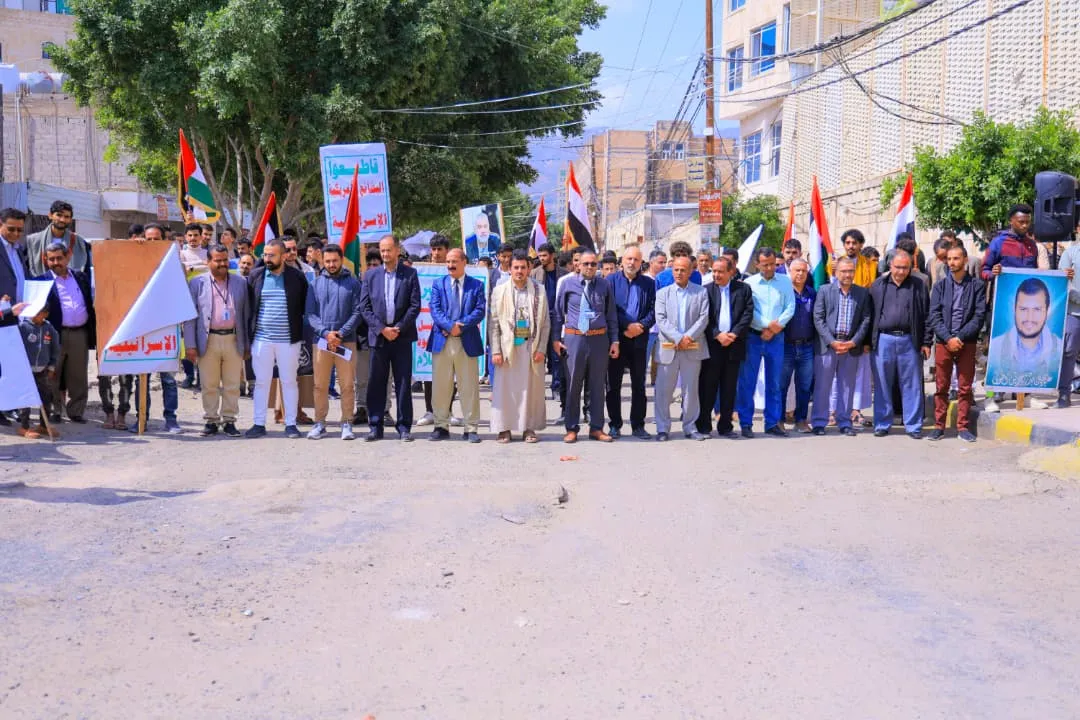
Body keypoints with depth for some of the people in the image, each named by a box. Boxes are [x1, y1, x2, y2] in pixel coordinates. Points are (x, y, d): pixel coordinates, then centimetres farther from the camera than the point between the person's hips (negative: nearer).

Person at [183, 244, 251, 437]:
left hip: (233, 340, 1)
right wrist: (190, 345, -5)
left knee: (232, 385, 5)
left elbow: (246, 314, 10)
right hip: (208, 340, -1)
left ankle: (229, 420, 13)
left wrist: (247, 344, 6)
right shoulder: (197, 283, 4)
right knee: (209, 385, 5)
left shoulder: (240, 282, 9)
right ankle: (211, 421, 14)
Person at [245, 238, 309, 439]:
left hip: (289, 340, -1)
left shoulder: (297, 277, 0)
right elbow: (248, 305, 8)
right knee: (261, 382, 6)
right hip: (261, 339, 1)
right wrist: (248, 334, 5)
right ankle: (259, 424, 13)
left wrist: (302, 333, 1)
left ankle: (291, 424, 13)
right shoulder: (255, 275, 4)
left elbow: (305, 306, 5)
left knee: (289, 381, 5)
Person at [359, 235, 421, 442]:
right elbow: (364, 307, 3)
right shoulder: (370, 275, 8)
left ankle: (404, 428, 8)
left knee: (403, 383, 2)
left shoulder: (410, 274, 3)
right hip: (378, 337, 1)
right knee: (375, 384, 3)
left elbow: (415, 306, -1)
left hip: (402, 337, -1)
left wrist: (399, 328, -10)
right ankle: (376, 427, 10)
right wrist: (381, 329, -8)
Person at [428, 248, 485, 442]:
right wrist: (450, 326, -17)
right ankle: (441, 426, 13)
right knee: (440, 386, 4)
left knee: (469, 386, 2)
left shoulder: (476, 285, 7)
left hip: (468, 342, -1)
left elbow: (480, 310, -3)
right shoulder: (438, 284, 10)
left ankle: (471, 428, 7)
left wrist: (460, 326, -15)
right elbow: (435, 310, -1)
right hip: (442, 341, 1)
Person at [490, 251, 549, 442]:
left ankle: (529, 428, 12)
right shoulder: (499, 291, 4)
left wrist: (542, 348, -3)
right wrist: (495, 351, -5)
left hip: (531, 345, 1)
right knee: (505, 387, 0)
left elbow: (545, 322, 5)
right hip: (508, 345, 0)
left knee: (531, 387, 3)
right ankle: (504, 428, 9)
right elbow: (493, 323, 2)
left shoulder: (539, 290, 5)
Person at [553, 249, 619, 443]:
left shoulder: (605, 285, 6)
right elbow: (558, 312, 6)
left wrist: (614, 341, 5)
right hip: (574, 338, -1)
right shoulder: (568, 283, 2)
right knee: (573, 384, 3)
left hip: (599, 338, 2)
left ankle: (596, 428, 16)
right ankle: (571, 428, 12)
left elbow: (611, 315, 9)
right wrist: (557, 338, 2)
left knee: (597, 385, 8)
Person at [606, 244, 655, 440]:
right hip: (616, 339, -2)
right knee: (614, 384, 3)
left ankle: (638, 426, 13)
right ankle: (614, 425, 11)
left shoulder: (649, 283, 9)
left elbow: (653, 310, 3)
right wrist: (627, 326, -14)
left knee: (639, 385, 6)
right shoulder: (611, 280, 3)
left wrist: (640, 326, -13)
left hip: (639, 340, 2)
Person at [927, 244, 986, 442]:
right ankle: (939, 426, 9)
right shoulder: (941, 285, 8)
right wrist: (948, 338, -12)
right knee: (941, 387, 4)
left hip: (967, 343, -1)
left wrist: (960, 337, -13)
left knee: (965, 387, 2)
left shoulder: (977, 285, 2)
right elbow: (933, 316, 0)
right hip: (943, 342, 1)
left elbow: (980, 316, -4)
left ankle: (963, 426, 9)